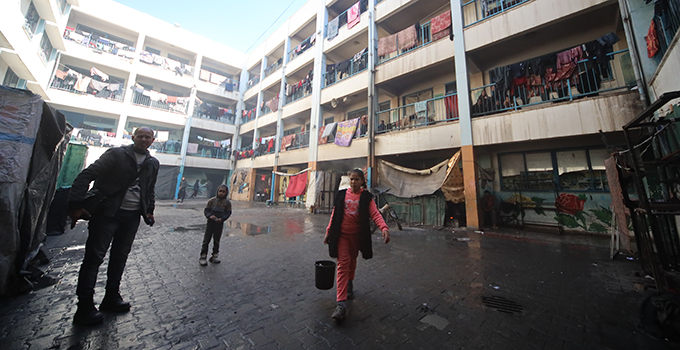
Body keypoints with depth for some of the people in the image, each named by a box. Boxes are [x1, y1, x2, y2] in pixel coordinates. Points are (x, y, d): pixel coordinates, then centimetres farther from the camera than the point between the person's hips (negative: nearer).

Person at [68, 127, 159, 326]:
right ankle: (84, 307, 14)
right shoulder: (116, 154, -4)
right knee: (94, 257, 1)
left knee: (120, 257, 13)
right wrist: (76, 205, -18)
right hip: (107, 213, -4)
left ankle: (111, 298, 26)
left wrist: (149, 210, 11)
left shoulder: (153, 164, 10)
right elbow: (86, 175, -10)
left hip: (132, 216, 4)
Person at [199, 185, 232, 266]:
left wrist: (221, 219, -18)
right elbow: (206, 210, 0)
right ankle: (203, 257, 18)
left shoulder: (227, 202, -3)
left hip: (219, 223, 1)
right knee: (206, 240, 5)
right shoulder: (212, 200, -3)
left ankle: (214, 256, 26)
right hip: (210, 222, 0)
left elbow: (228, 213, -2)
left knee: (216, 241, 13)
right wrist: (210, 216, -19)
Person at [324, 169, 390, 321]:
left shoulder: (366, 197, -4)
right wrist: (328, 232, 6)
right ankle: (341, 303, -1)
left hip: (357, 235, 1)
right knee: (343, 264, -4)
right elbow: (334, 214, 5)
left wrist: (384, 228, -32)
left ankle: (349, 283, 48)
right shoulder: (341, 194, 1)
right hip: (342, 234, 0)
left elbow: (375, 214, -14)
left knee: (352, 261, 19)